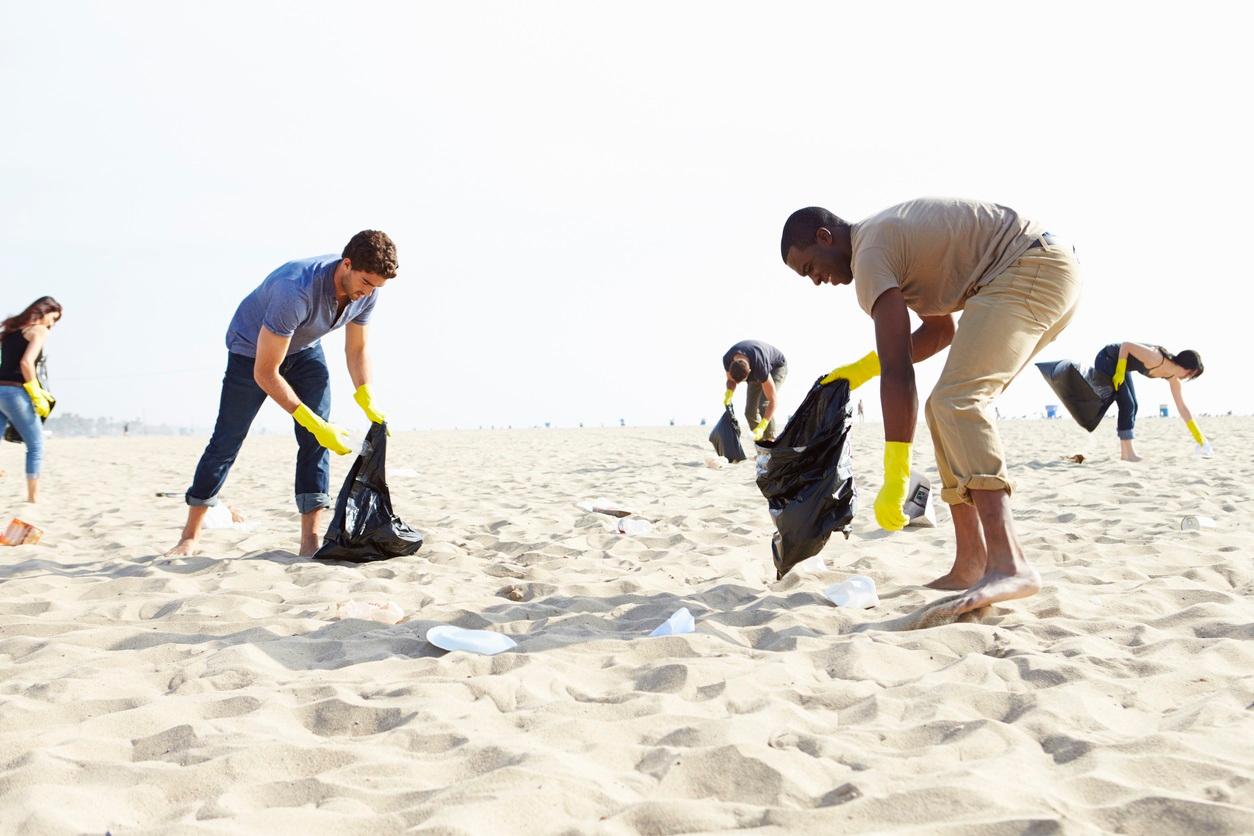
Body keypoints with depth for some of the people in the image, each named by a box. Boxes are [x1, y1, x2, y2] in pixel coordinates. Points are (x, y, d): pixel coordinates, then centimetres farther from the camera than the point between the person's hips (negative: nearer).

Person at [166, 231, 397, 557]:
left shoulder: (366, 292, -22)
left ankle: (310, 539, -10)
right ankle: (191, 535, 16)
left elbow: (356, 349, -4)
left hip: (305, 349, 5)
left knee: (317, 439, -11)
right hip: (252, 348, -5)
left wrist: (368, 402, -19)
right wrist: (314, 423, -38)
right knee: (227, 440, 1)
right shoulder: (296, 291, -43)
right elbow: (265, 373, -37)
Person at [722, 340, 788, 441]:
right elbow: (730, 380, -8)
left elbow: (773, 400, -40)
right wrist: (729, 393, -32)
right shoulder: (727, 359, -30)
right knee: (750, 411, -3)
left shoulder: (761, 368, -45)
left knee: (764, 406, -26)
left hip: (777, 368, -6)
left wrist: (761, 427, -47)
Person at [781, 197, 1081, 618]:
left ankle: (1008, 564, -40)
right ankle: (970, 565, 7)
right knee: (949, 408, 11)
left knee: (955, 401, -25)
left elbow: (897, 370, -21)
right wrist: (861, 369, 18)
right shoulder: (890, 236, 20)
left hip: (1029, 270, -11)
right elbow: (941, 330, 27)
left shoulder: (871, 253, -11)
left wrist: (894, 478, -24)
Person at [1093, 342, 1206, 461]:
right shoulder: (1156, 359, -32)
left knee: (1132, 406, 6)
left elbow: (1182, 408, 1)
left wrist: (1199, 436, 2)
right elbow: (1125, 345, -24)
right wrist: (1119, 373, -24)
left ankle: (1125, 452, 14)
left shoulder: (1173, 378, -6)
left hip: (1120, 364, 9)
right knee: (1127, 404, -13)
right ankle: (1128, 453, -8)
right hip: (1106, 359, -9)